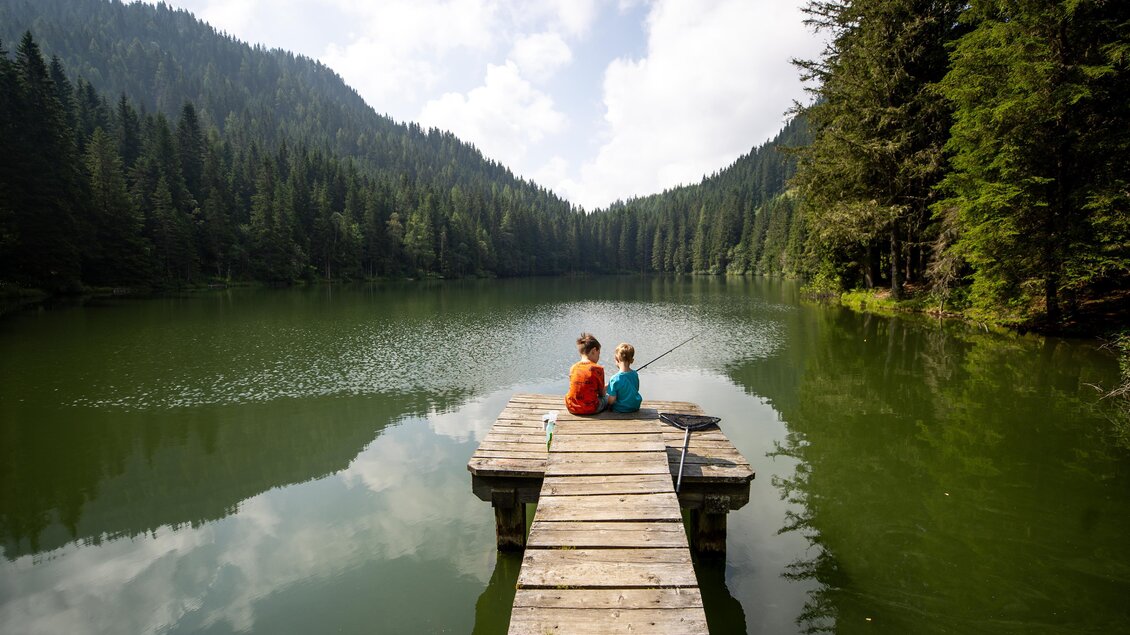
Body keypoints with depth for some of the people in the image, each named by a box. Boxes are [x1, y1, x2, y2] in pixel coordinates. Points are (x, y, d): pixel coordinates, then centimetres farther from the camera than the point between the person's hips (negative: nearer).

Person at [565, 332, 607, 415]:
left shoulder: (573, 368, -1)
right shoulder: (598, 369, -13)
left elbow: (577, 390, 8)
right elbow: (602, 393, -5)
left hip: (572, 409, 4)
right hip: (590, 410, -4)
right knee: (607, 397, 25)